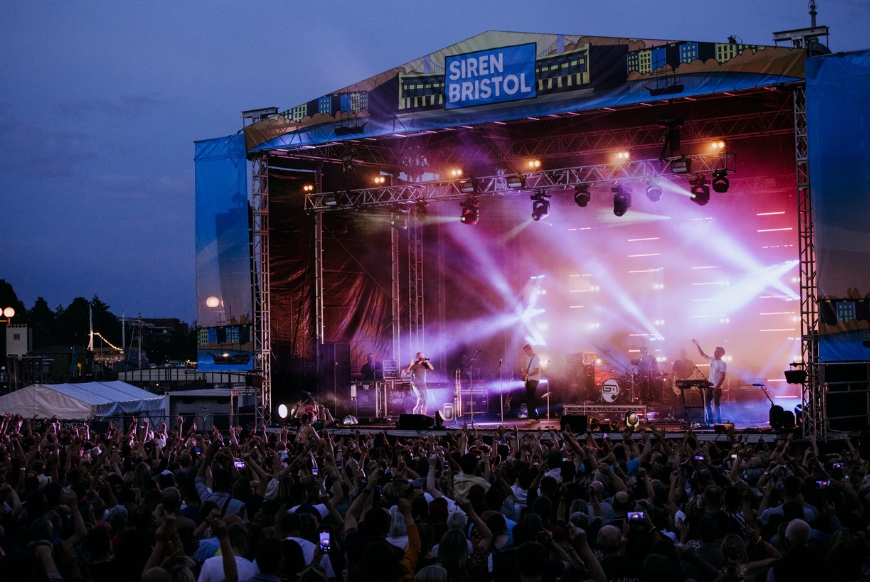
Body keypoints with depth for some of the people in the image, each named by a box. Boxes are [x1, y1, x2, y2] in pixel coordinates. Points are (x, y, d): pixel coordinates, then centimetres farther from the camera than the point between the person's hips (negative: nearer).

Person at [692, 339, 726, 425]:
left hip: (717, 388, -8)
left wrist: (716, 388, -21)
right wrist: (697, 345, 11)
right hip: (709, 386, 8)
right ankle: (710, 421, 16)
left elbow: (723, 377, -16)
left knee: (716, 405, -6)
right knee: (707, 404, 8)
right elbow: (702, 354, 19)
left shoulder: (722, 364, -13)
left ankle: (719, 423, 0)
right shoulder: (712, 360, 8)